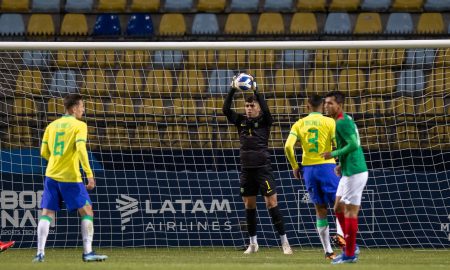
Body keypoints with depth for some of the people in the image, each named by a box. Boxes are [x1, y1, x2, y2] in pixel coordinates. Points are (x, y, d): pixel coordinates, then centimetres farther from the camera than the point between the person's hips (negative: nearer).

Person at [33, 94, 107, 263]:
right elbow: (80, 149, -18)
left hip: (52, 175, 5)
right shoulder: (79, 125, -5)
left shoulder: (52, 125, 11)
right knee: (87, 211, 4)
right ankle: (87, 252, -2)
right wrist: (89, 174, -19)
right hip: (70, 177, -5)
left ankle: (40, 253, -2)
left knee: (47, 214, 8)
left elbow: (44, 152, 11)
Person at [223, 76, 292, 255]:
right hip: (246, 168, 4)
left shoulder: (264, 121, -1)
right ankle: (253, 243, 18)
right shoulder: (241, 121, 8)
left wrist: (256, 91, -26)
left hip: (263, 168, -4)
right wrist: (232, 90, -15)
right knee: (249, 205, 8)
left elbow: (266, 109, -22)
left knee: (271, 203, -8)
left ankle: (284, 242, -6)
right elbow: (226, 109, -5)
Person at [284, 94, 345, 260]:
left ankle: (328, 251, 9)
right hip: (327, 167, -3)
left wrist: (294, 167, 7)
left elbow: (288, 146, -5)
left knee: (321, 211, 10)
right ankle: (341, 234, -20)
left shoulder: (299, 124, 5)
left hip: (308, 168, 3)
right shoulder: (329, 122, -3)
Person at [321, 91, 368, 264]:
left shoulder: (342, 123, -16)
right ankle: (351, 246, 20)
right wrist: (342, 164, 18)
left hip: (354, 173, -10)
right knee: (339, 208, 16)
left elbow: (353, 145, -25)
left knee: (350, 211, -4)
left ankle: (350, 254, 1)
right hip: (349, 172, 10)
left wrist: (334, 154, -15)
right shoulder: (345, 120, 15)